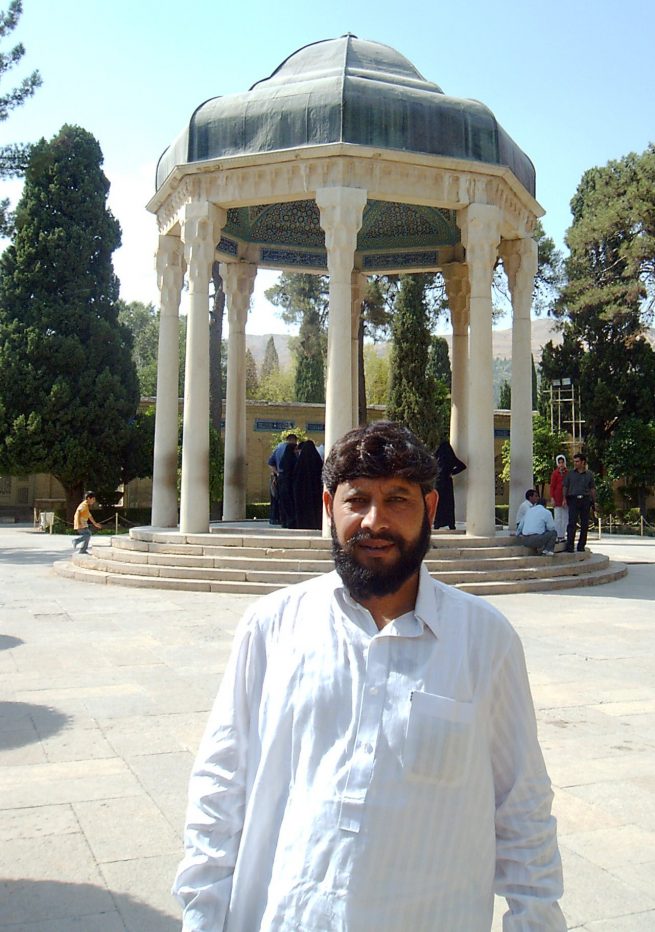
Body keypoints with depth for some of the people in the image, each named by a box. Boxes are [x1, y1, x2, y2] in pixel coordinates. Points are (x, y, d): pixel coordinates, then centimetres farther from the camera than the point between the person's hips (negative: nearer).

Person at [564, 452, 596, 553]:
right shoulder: (570, 473, 8)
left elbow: (592, 489, 11)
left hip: (585, 500, 2)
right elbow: (565, 487, 8)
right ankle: (569, 546, -11)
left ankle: (581, 546, 14)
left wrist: (593, 502, 5)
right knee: (572, 523, -10)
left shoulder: (589, 474, 9)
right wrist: (565, 499, -3)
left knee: (585, 524, 5)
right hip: (573, 499, -2)